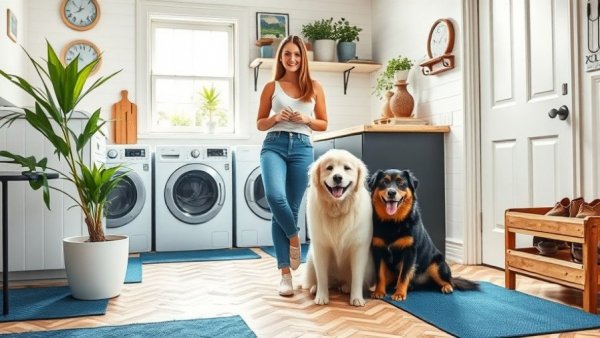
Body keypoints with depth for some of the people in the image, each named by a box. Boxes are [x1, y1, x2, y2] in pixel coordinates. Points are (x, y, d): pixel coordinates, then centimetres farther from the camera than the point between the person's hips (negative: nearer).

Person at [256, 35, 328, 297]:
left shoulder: (314, 87, 11)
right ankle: (293, 237, 2)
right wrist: (276, 118, -8)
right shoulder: (271, 87, 9)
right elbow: (260, 124, 12)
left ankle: (286, 272, 14)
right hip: (274, 145, -1)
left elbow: (323, 124, 14)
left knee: (292, 207, 2)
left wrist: (306, 120, -6)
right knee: (275, 196, -27)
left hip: (302, 148, 1)